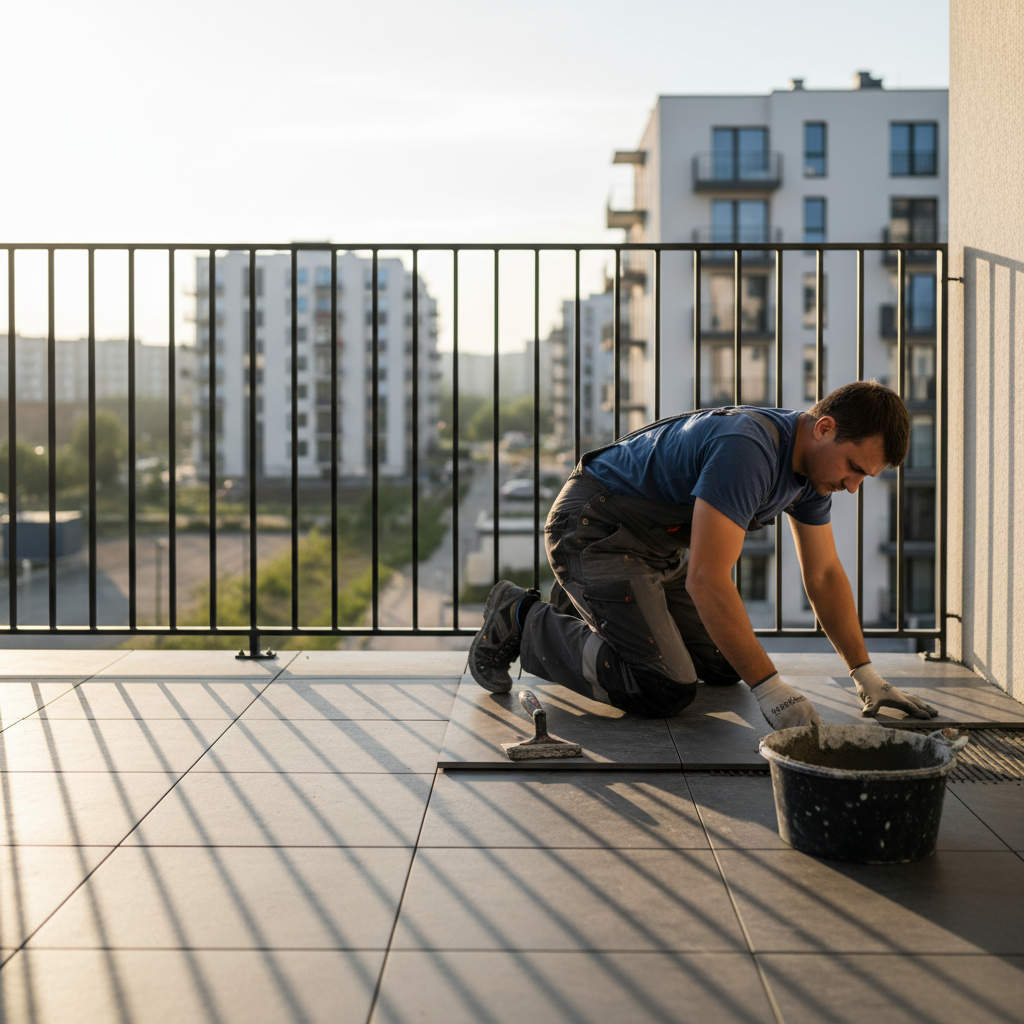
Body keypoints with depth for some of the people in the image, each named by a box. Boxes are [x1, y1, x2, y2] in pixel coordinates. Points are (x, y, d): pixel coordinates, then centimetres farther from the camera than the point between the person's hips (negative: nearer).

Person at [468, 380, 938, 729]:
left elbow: (824, 575, 8)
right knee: (666, 690, -16)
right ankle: (520, 622, -1)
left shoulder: (815, 464, -3)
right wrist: (769, 689, -36)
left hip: (657, 545, 10)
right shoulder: (747, 450, -34)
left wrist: (867, 677, 4)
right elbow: (706, 579, -38)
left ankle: (588, 612, 27)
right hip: (592, 530, -10)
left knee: (723, 667, 12)